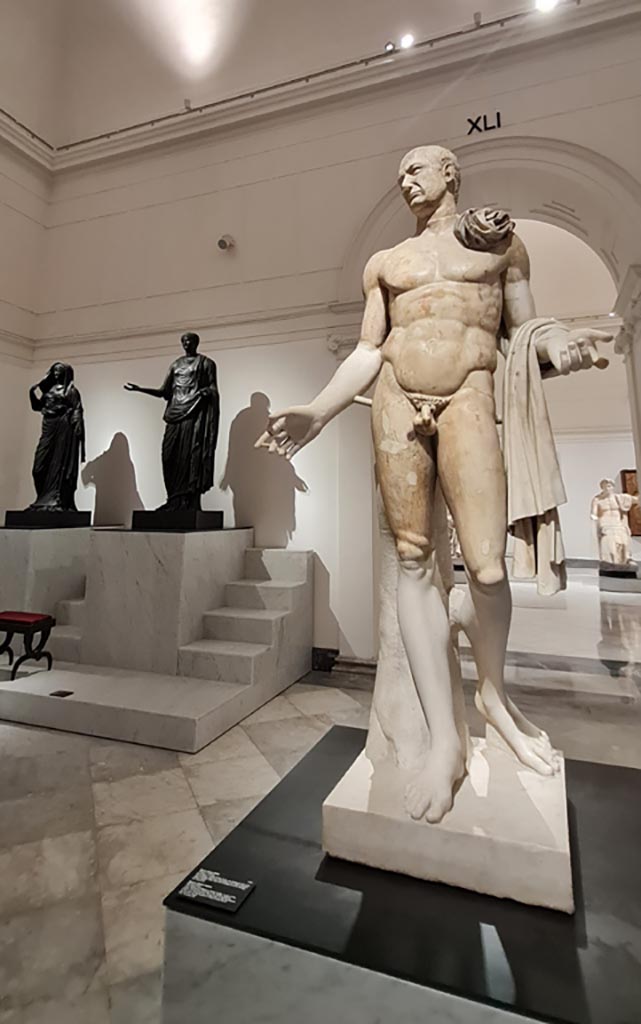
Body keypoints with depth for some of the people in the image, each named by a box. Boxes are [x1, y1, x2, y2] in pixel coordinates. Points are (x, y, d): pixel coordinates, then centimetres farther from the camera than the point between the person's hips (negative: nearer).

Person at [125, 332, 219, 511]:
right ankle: (175, 502, 1)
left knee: (191, 455, -11)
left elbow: (213, 388, -1)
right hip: (175, 413, 5)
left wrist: (206, 391, -24)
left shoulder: (205, 363, 7)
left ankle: (191, 503, -11)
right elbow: (164, 392, 17)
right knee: (172, 456, -3)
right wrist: (139, 389, 6)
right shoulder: (176, 365, 19)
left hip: (194, 413, -5)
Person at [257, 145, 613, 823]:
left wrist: (556, 346, -9)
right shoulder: (384, 263, 23)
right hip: (396, 401, 3)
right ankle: (444, 739, 3)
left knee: (487, 568, -16)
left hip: (467, 399, -2)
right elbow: (367, 352, 16)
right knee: (413, 562, -5)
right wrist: (317, 413, 4)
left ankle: (493, 693, 15)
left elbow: (521, 329, 15)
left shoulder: (502, 245, 19)